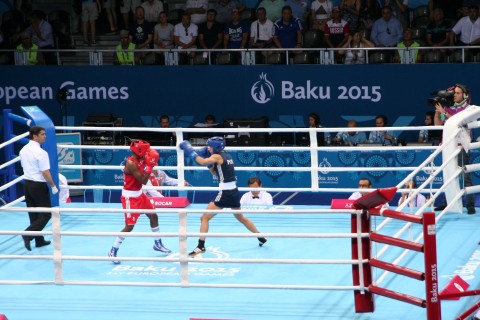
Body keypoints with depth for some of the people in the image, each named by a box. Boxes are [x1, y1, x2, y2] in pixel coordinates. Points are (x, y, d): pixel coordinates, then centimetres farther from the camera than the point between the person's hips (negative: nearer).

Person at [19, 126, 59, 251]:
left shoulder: (23, 150, 6)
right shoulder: (41, 152, -20)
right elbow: (45, 173, -19)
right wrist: (53, 186, -8)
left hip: (27, 184, 8)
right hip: (39, 185, -8)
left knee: (33, 214, 14)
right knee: (45, 214, 1)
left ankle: (39, 240, 20)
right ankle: (28, 234, -13)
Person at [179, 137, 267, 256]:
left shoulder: (217, 156, -11)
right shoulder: (227, 156, 14)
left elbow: (202, 162, -28)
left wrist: (191, 152, -18)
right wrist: (209, 163, 13)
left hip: (225, 193, -9)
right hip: (234, 191, 9)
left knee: (204, 218, -6)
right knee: (241, 218, 29)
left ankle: (201, 246, -14)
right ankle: (261, 238, 38)